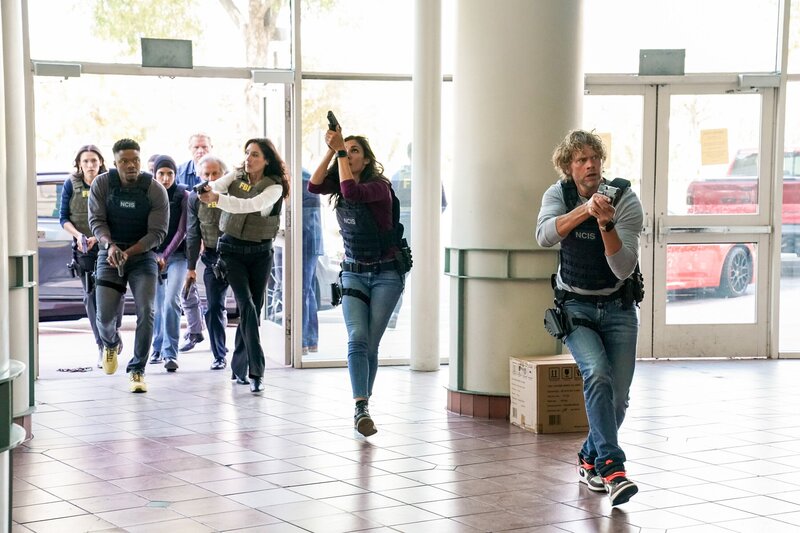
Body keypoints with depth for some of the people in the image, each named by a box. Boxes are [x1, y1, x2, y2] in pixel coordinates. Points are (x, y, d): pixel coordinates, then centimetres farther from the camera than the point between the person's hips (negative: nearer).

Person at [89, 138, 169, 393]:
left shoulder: (156, 190, -10)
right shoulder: (102, 184, -6)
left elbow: (158, 232, -11)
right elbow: (96, 220, -7)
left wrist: (129, 252, -23)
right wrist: (109, 245, -26)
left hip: (143, 255, -1)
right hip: (110, 254, 1)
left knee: (146, 312, -14)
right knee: (104, 316, -5)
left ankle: (137, 370, -1)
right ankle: (111, 343, 33)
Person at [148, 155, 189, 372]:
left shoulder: (182, 195, -3)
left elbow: (182, 230, -5)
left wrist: (166, 256, -13)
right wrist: (153, 256, -8)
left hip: (176, 255, -2)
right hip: (153, 254, 2)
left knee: (171, 301, -16)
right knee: (158, 304, 8)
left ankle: (170, 353, -17)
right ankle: (158, 349, 24)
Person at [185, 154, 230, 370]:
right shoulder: (195, 198, 0)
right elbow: (193, 234, 6)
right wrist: (191, 267, 7)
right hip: (213, 257, 3)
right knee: (213, 308, 2)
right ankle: (219, 356, 13)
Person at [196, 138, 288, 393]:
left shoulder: (274, 186, -6)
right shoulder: (236, 175, 3)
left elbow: (251, 205, -25)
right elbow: (215, 186, -16)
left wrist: (217, 198, -37)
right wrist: (204, 190, -41)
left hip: (260, 252, 0)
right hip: (231, 249, 0)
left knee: (253, 309, 5)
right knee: (247, 305, -15)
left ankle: (239, 368, 21)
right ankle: (256, 371, -20)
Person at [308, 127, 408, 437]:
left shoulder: (379, 187, -14)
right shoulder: (339, 184, 4)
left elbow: (352, 191, -33)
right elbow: (313, 186, -14)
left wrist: (340, 149, -25)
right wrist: (330, 150, -20)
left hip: (385, 274, -4)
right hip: (353, 273, 4)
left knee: (371, 344, 0)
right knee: (357, 339, -13)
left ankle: (363, 404, 17)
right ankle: (361, 408, -23)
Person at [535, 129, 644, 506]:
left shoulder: (626, 201, -12)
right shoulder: (558, 194, -6)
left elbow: (624, 268, -21)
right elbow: (544, 235, -28)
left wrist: (605, 223, -34)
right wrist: (585, 210, -42)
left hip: (618, 306, 1)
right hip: (576, 305, -1)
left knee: (618, 396, -2)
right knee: (597, 374, -26)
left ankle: (590, 460, 24)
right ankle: (612, 468, -30)